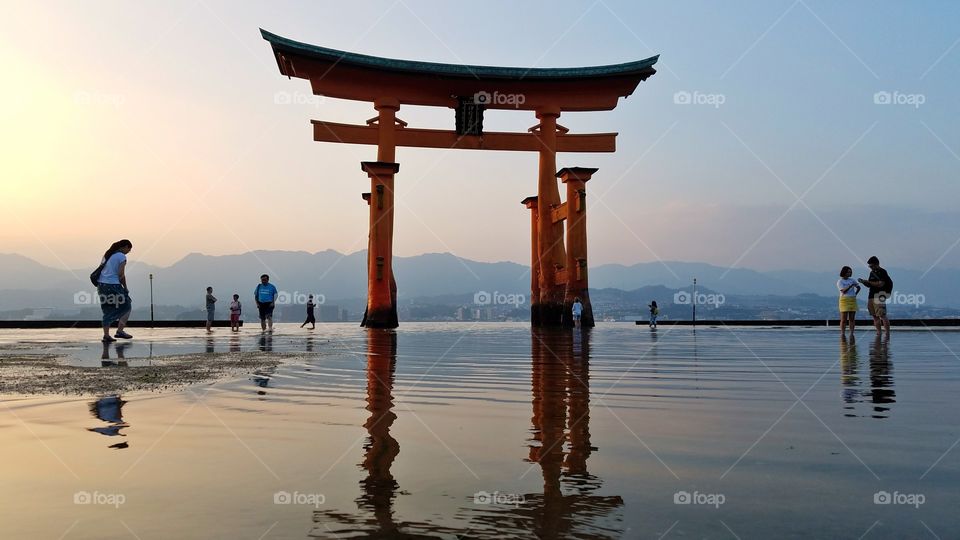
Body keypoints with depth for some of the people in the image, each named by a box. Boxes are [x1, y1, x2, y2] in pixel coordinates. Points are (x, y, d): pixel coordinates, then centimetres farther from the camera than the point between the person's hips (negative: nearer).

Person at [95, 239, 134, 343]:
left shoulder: (108, 254, 16)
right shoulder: (122, 257, -8)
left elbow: (101, 269, 17)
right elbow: (121, 275, -13)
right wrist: (125, 288, -2)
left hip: (101, 284, 8)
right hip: (113, 285, -8)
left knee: (108, 311, 12)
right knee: (126, 307, 8)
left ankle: (106, 335, 11)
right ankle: (120, 331, 4)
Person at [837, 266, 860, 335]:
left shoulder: (852, 280, 11)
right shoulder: (840, 281, -3)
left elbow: (858, 287, 21)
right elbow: (843, 290, -15)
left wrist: (855, 294, 7)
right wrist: (851, 285, -25)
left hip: (853, 300, 5)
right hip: (844, 300, -5)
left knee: (852, 319, 3)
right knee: (844, 319, -6)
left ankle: (851, 335, 5)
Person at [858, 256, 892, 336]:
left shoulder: (882, 272, -7)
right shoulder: (872, 273, 17)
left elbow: (881, 284, -18)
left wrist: (868, 282, -15)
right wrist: (863, 282, 4)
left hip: (879, 296, -8)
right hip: (871, 296, 8)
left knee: (882, 316, -12)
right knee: (875, 317, 8)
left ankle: (887, 334, -10)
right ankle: (879, 333, 12)